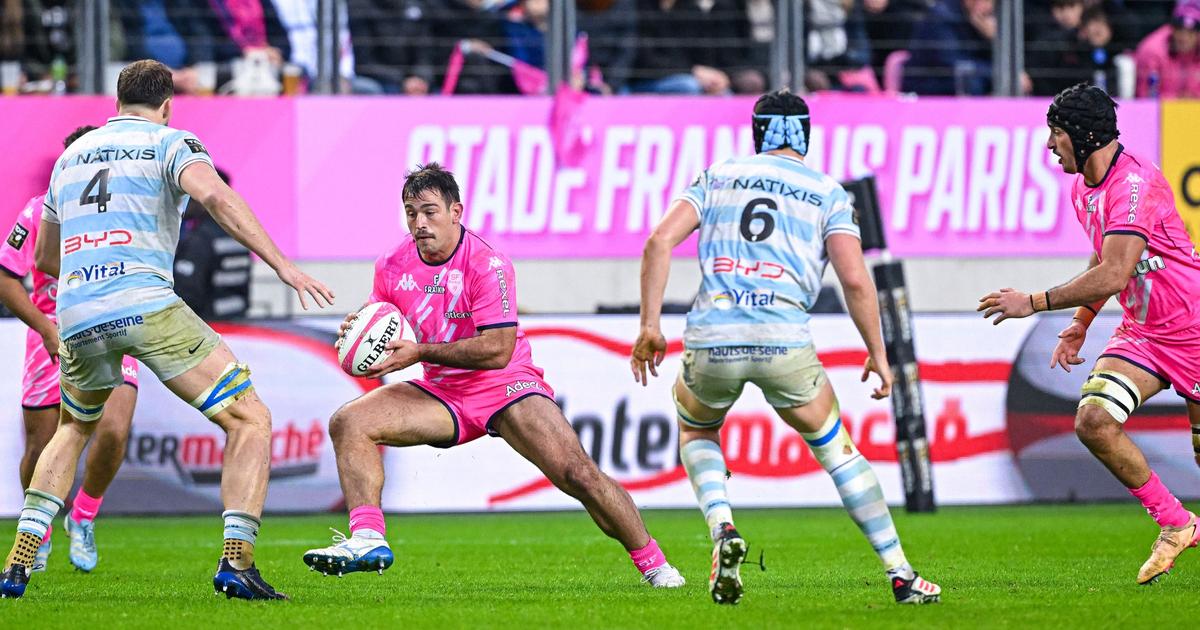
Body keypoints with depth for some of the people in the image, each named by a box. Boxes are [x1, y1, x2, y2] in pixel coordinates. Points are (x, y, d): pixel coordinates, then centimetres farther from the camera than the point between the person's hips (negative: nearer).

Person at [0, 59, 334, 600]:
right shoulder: (170, 143, 7)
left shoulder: (72, 155, 24)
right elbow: (216, 197, -16)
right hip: (146, 306, -6)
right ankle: (236, 561, -14)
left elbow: (44, 257, 34)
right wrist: (282, 265, -18)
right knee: (251, 420, 2)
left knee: (73, 430, 32)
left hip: (76, 314, 6)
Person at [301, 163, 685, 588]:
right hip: (443, 394, 5)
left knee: (579, 476, -18)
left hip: (506, 388, -5)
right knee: (349, 422, -15)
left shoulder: (487, 265, -19)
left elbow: (498, 350, -26)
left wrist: (420, 352, -30)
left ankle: (652, 564, -2)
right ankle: (368, 539, -22)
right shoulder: (392, 267, -2)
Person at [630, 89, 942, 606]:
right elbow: (855, 280, 1)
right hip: (784, 340, -1)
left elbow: (660, 240, 6)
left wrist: (649, 326, 7)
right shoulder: (827, 191, 12)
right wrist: (878, 354, 11)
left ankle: (723, 530, 2)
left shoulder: (717, 176, 18)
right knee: (835, 447, 17)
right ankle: (900, 574, 12)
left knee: (695, 431, 30)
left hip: (711, 340, 1)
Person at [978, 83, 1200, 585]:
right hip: (1140, 332, 8)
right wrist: (1080, 323, 18)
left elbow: (1113, 276, -30)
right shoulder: (1083, 189, 7)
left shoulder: (1134, 184, -23)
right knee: (1093, 421, -14)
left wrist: (1035, 302, -25)